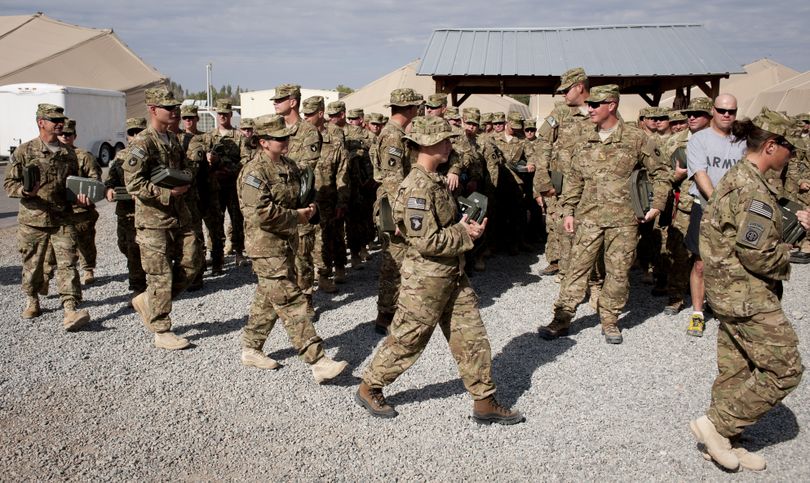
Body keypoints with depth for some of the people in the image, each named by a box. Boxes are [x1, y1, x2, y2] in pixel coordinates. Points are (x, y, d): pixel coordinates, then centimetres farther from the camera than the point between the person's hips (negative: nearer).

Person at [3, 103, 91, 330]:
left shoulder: (68, 153, 10)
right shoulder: (24, 151, 0)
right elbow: (9, 183, 1)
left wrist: (80, 197, 0)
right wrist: (26, 190, -20)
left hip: (63, 219, 2)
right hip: (32, 220, -1)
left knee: (67, 264, -9)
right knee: (32, 264, 12)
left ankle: (70, 310, -14)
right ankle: (32, 301, 34)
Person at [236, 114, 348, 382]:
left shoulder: (290, 166, 12)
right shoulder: (255, 172, -16)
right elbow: (260, 214, -25)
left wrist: (309, 207, 3)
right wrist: (296, 217, -17)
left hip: (286, 243, 9)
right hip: (267, 247, -9)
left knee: (268, 299, 18)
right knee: (292, 303, -10)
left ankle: (251, 349, 33)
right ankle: (317, 362, -11)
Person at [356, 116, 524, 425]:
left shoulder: (436, 181, 10)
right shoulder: (417, 187, -22)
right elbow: (426, 241, -26)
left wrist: (465, 228, 3)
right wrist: (465, 235, -15)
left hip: (452, 275, 9)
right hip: (426, 278, -9)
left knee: (472, 337, 11)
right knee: (406, 340, 7)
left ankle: (485, 403, 21)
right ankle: (369, 389, 27)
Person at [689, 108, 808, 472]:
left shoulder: (738, 177, 11)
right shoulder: (753, 189, -21)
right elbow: (758, 255, -22)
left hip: (732, 291, 10)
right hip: (747, 294, -10)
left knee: (735, 369, 16)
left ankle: (721, 441, 26)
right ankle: (716, 424, 4)